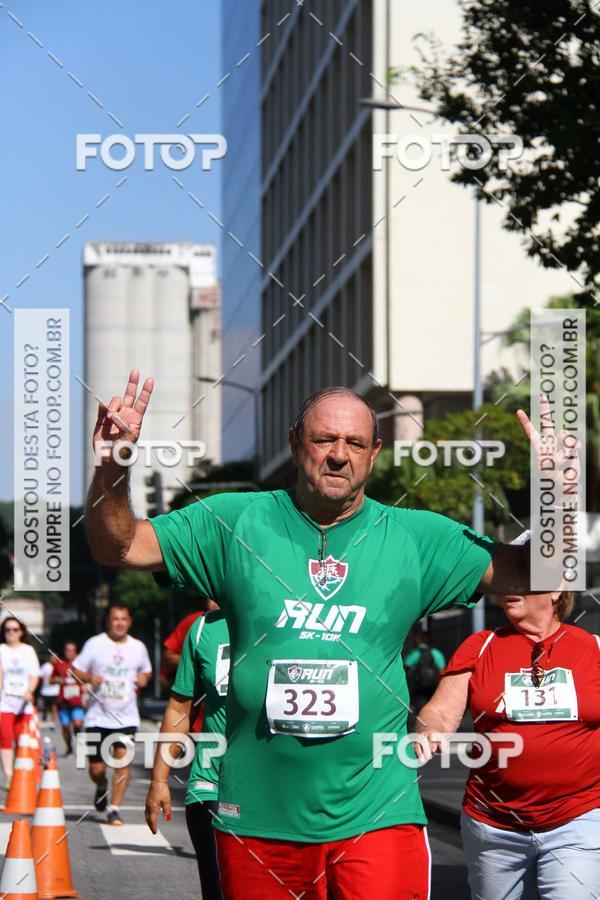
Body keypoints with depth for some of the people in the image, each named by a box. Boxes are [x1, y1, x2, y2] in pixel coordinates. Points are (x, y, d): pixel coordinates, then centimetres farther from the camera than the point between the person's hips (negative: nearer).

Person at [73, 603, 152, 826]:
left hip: (126, 717, 1)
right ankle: (101, 787, 38)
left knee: (124, 758, -17)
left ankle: (114, 809, -9)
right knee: (97, 769, 2)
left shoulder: (138, 647, 7)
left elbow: (146, 671, 22)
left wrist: (144, 678, -2)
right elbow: (76, 670, 3)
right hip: (98, 717, -1)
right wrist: (89, 678, -18)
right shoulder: (95, 644, 0)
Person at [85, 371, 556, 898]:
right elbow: (118, 548, 3)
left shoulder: (417, 539, 5)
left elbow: (526, 572, 3)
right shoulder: (235, 524, 3)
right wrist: (113, 470, -16)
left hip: (375, 812, -1)